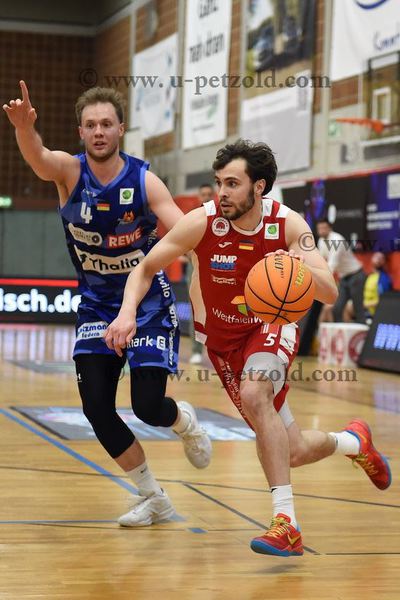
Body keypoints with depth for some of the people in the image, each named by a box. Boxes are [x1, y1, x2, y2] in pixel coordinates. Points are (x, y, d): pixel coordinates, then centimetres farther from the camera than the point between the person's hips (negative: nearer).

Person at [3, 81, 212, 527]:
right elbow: (37, 156, -36)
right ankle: (153, 498, 14)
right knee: (96, 407, -6)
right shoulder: (69, 171, -13)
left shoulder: (144, 181, -15)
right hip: (96, 305, 2)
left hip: (149, 302, -2)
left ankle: (185, 421, 30)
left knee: (147, 406, -10)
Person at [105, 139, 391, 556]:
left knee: (254, 394, -36)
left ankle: (285, 524, -30)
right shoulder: (202, 222, -21)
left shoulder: (288, 224, -19)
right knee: (292, 452, 1)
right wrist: (127, 312, -30)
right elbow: (145, 269, -11)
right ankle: (353, 441, 38)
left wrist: (301, 264, -45)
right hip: (223, 338, 2)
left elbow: (330, 294, -23)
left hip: (272, 325, -2)